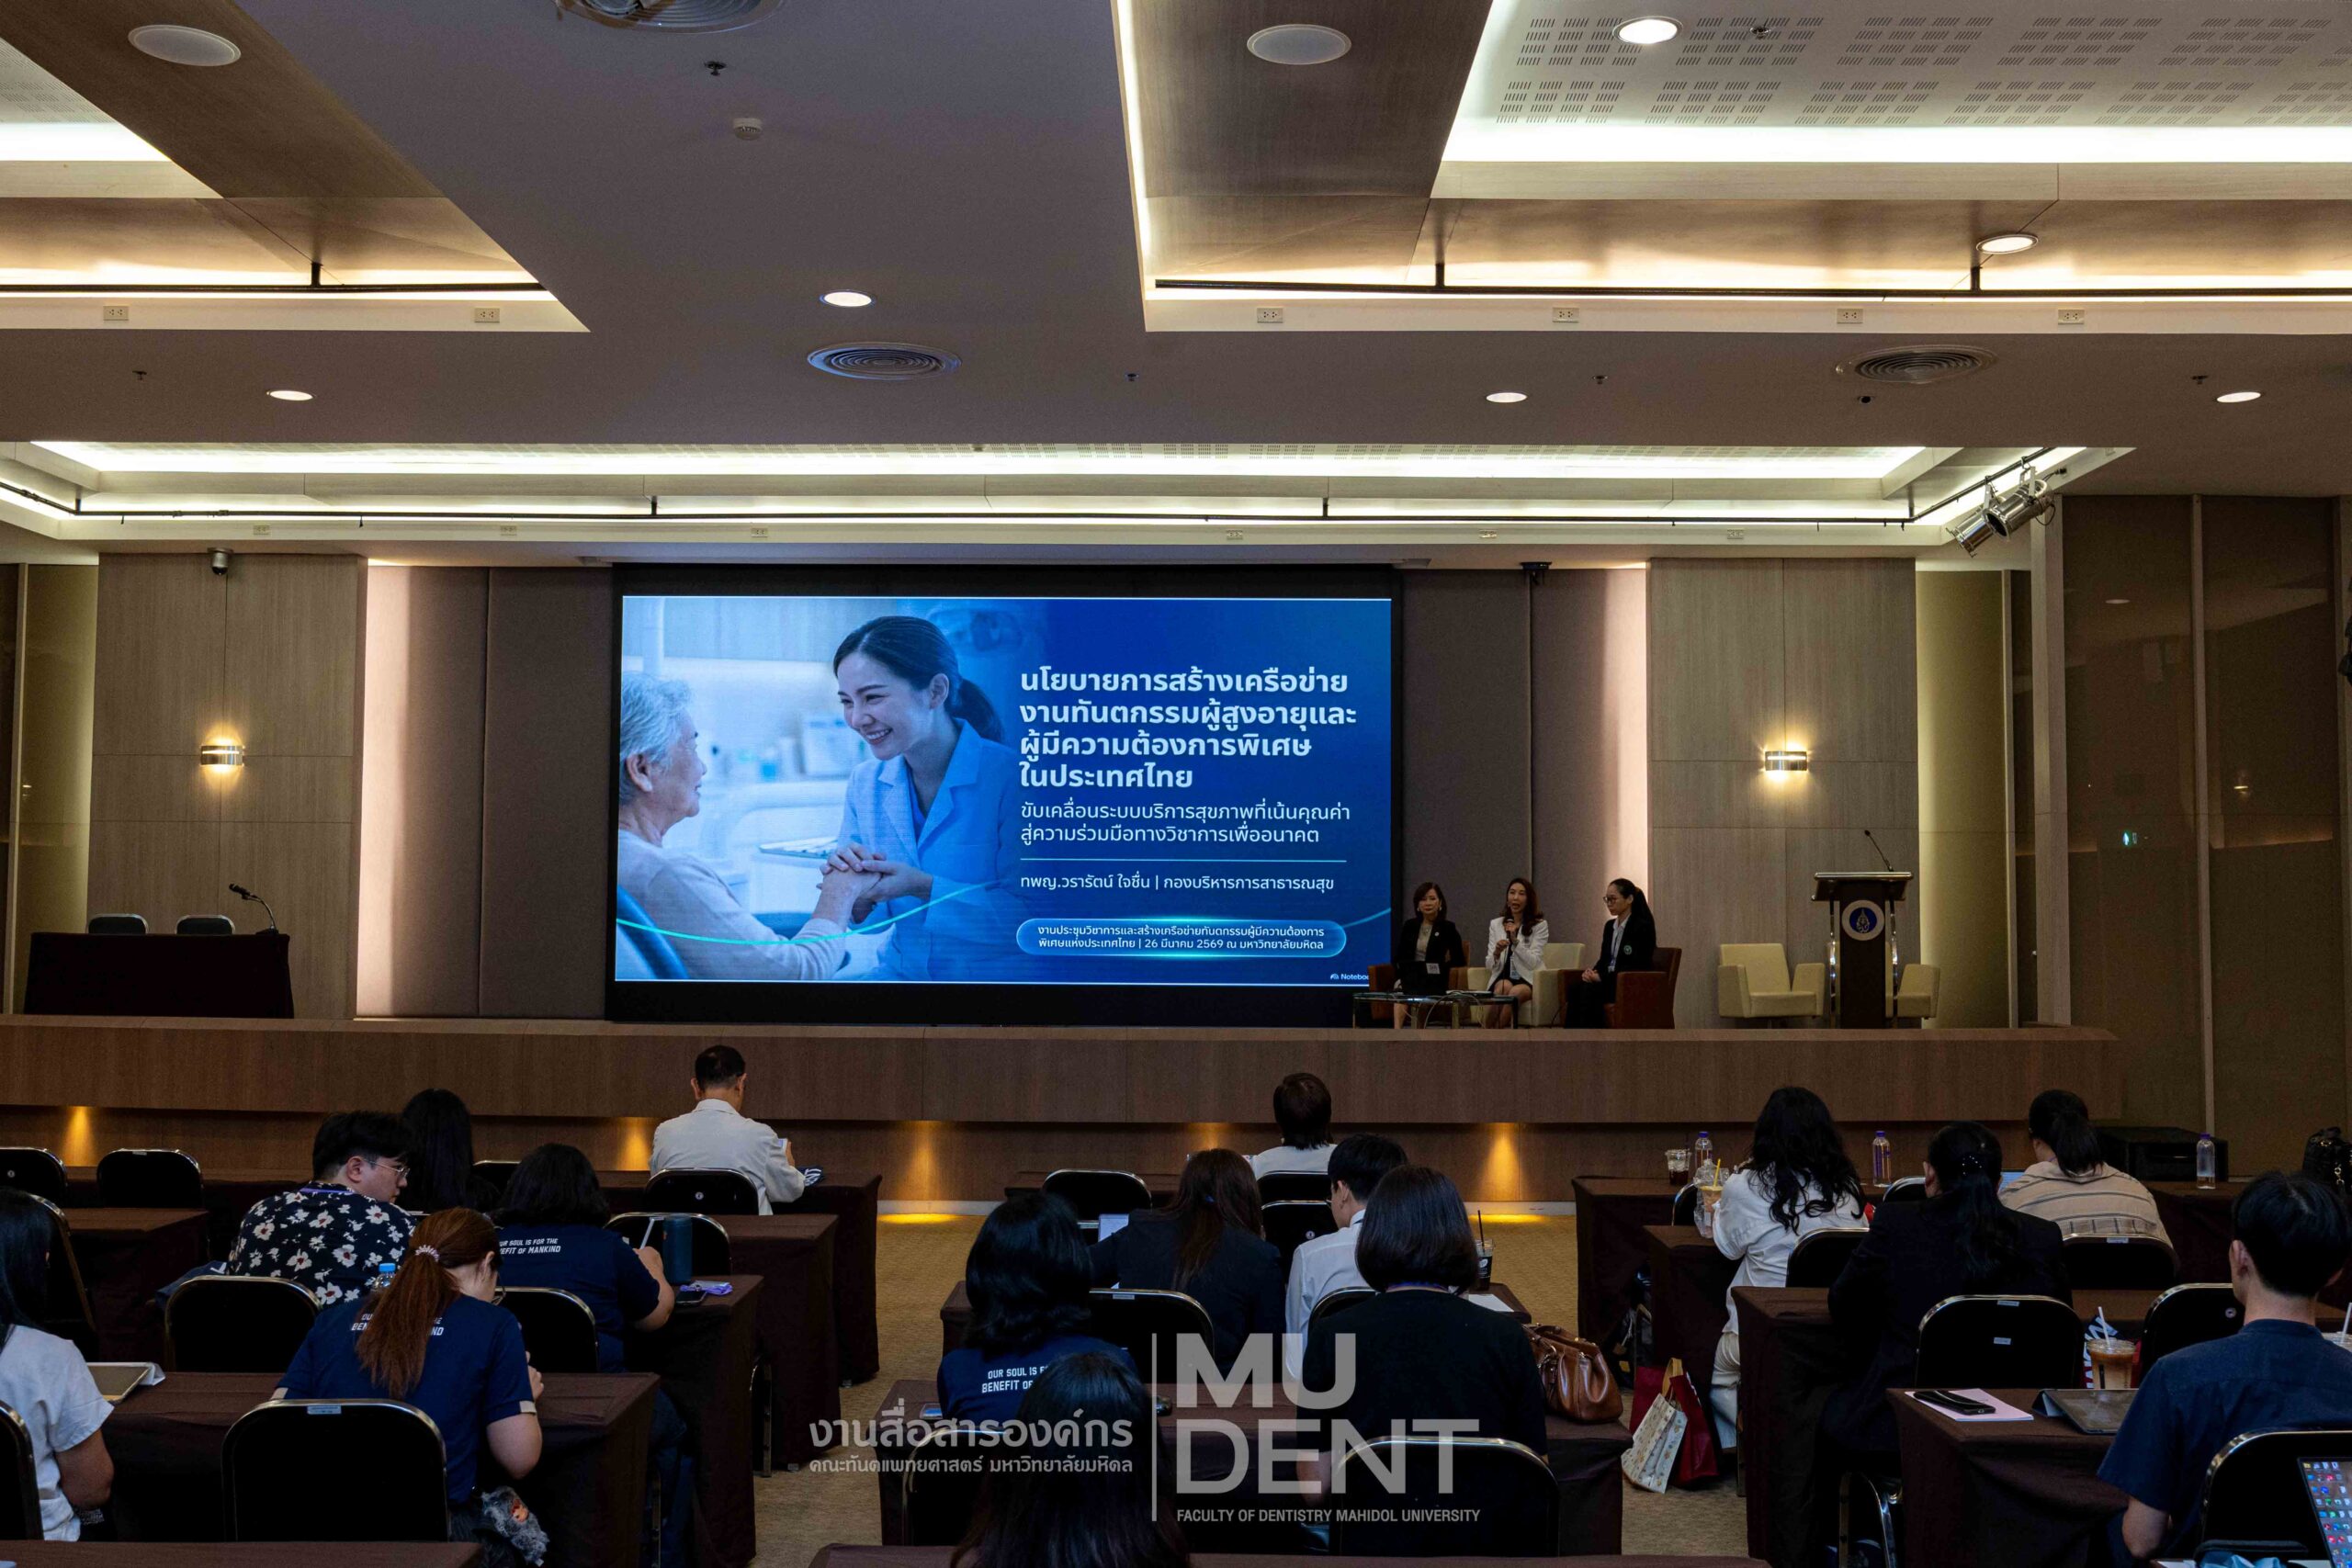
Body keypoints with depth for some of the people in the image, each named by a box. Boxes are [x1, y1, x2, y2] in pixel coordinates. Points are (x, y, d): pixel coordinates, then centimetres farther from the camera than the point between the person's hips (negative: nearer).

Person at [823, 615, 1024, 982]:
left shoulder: (1010, 777, -14)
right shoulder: (865, 783, 3)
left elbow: (1033, 918, -16)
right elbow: (856, 913, 6)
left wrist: (922, 886, -24)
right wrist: (854, 888, -16)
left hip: (996, 976, -3)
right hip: (900, 972, 4)